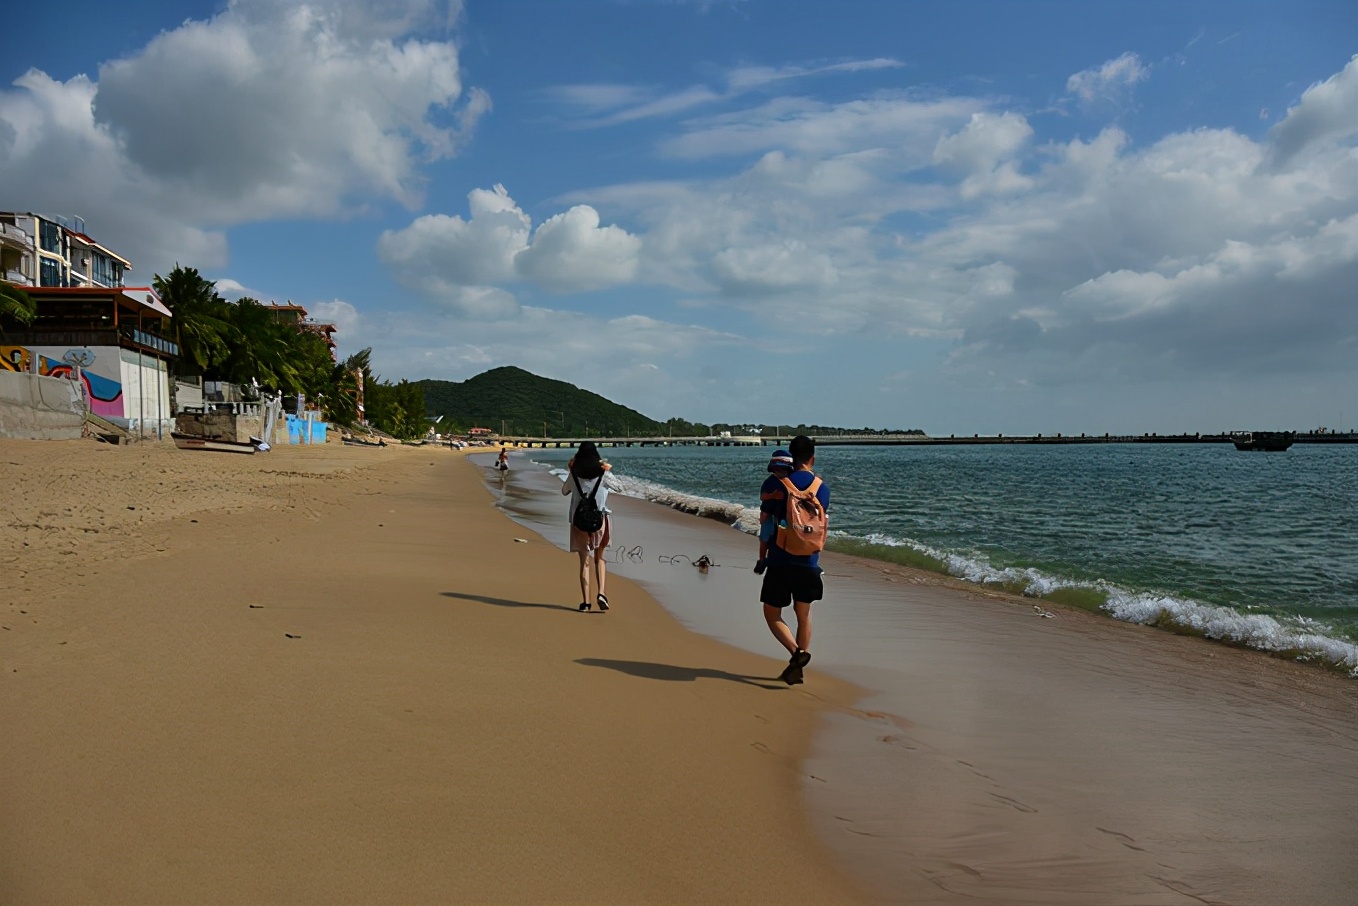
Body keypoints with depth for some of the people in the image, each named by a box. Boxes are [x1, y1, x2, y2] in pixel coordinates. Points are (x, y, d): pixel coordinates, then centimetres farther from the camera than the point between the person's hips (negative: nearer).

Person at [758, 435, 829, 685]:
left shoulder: (777, 484, -6)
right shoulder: (823, 488, 4)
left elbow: (764, 519, 0)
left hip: (780, 562, -3)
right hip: (809, 563, 3)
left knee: (772, 615, 8)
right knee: (803, 614, 18)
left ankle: (796, 652, -14)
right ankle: (799, 663, 21)